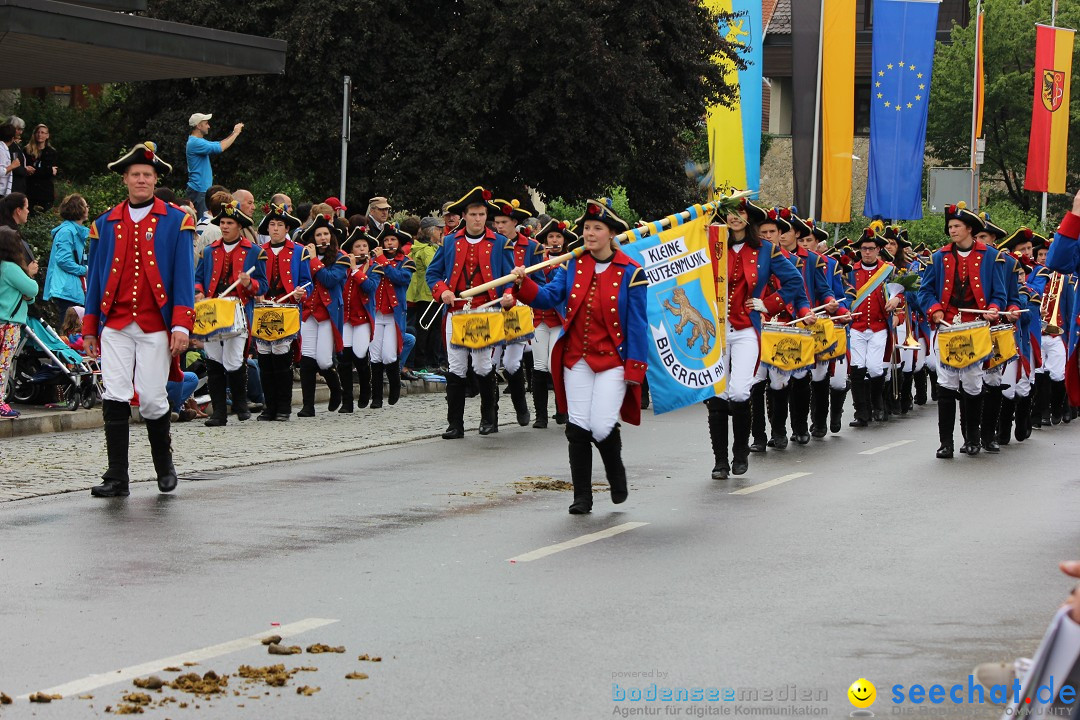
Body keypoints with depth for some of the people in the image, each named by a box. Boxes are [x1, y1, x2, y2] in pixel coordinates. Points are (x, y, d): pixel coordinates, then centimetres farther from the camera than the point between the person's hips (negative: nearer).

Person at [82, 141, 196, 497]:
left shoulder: (176, 222, 4)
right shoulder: (105, 224, 11)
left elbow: (184, 276, -1)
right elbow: (95, 277, 14)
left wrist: (181, 324, -10)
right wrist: (89, 328, 11)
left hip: (156, 327, -2)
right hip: (115, 326, 2)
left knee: (152, 399, -1)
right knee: (115, 400, -5)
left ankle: (164, 465, 23)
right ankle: (117, 477, -1)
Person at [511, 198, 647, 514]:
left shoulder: (630, 272, -5)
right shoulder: (573, 265, 6)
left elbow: (637, 324, -5)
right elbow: (550, 297, -3)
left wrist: (635, 368, -9)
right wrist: (524, 284, -23)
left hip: (613, 360, -4)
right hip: (577, 360, 4)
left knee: (601, 427, -13)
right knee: (577, 428, 1)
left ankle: (616, 474, 19)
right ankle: (582, 497, 11)